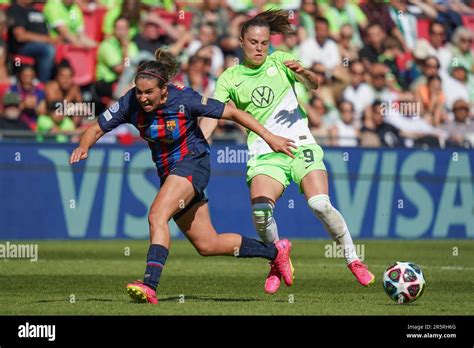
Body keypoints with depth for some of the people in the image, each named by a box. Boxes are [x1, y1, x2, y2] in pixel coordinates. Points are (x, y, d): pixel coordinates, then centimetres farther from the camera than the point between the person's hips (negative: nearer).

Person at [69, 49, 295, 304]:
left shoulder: (184, 99, -22)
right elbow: (97, 129, -4)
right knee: (207, 245, 10)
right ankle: (275, 251, 27)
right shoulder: (131, 103, -11)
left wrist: (269, 137, -12)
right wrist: (83, 147, -27)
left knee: (157, 216, -31)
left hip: (192, 163, -6)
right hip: (168, 172, 6)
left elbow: (233, 113, -13)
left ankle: (150, 285, -41)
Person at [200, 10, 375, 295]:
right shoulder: (230, 78, 6)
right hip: (265, 154, 0)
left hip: (300, 145, 0)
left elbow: (314, 85, -3)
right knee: (260, 211, -23)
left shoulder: (280, 61, 7)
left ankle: (353, 259, 0)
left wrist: (304, 72, -26)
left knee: (321, 205, -19)